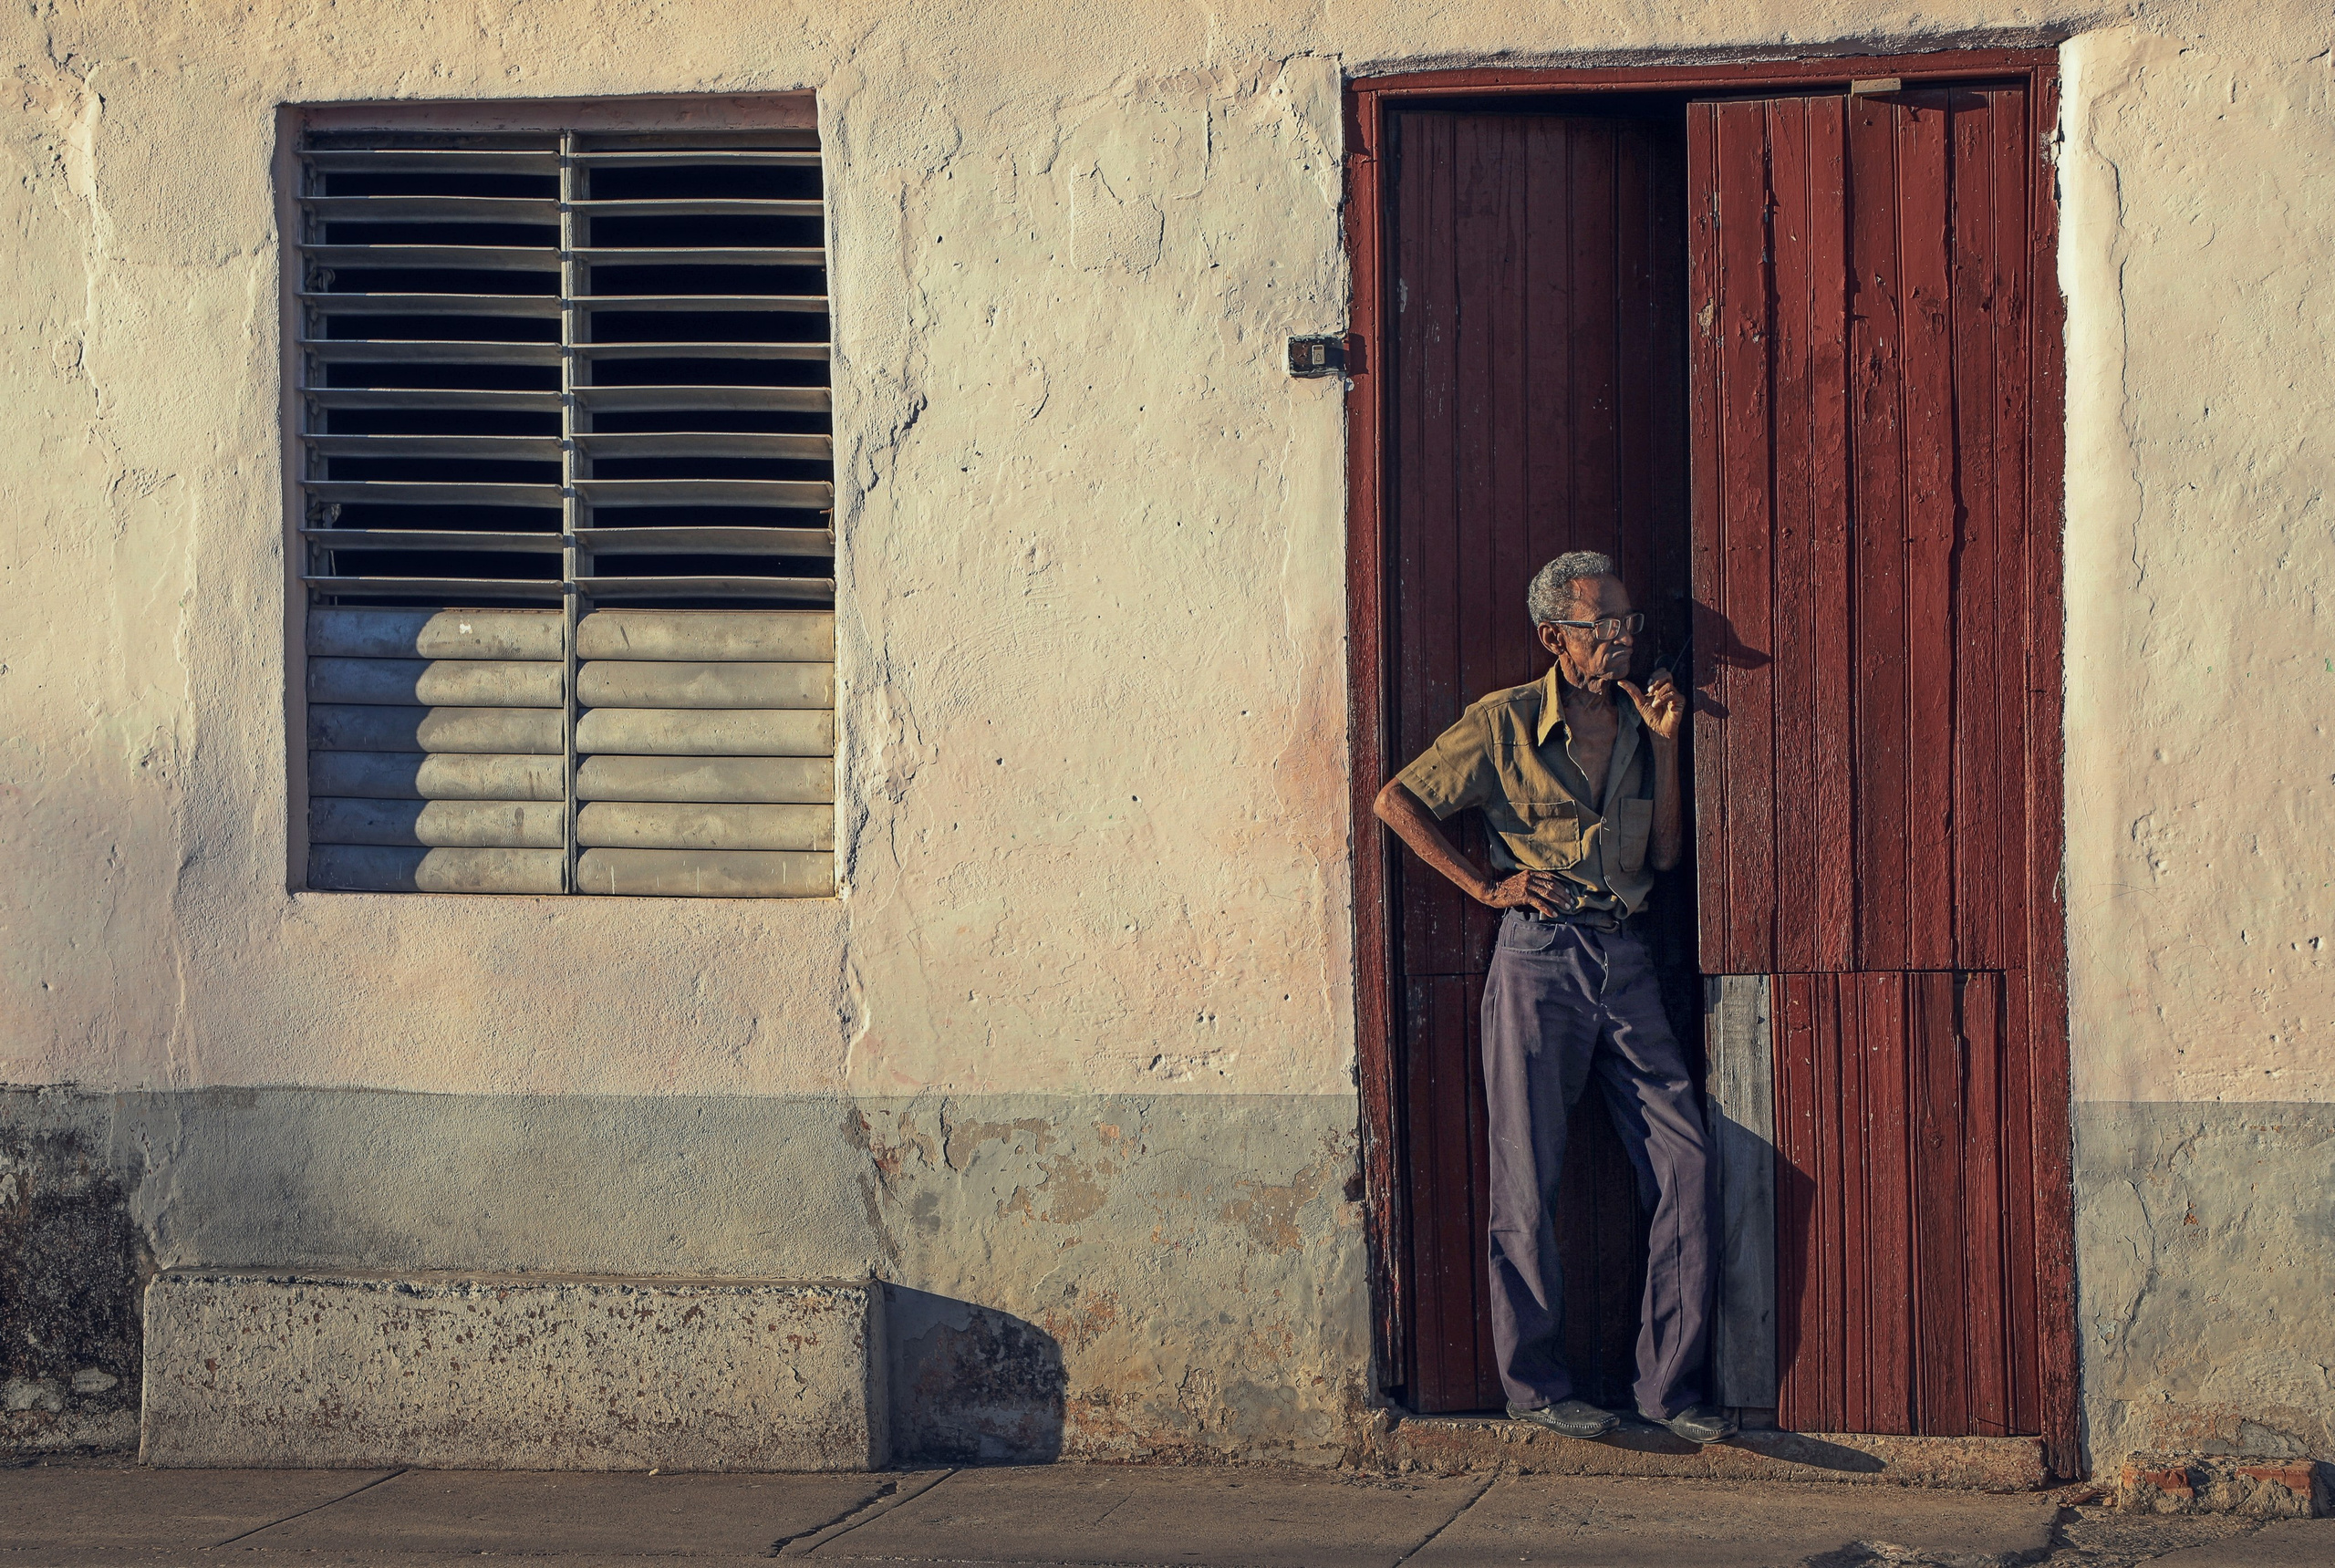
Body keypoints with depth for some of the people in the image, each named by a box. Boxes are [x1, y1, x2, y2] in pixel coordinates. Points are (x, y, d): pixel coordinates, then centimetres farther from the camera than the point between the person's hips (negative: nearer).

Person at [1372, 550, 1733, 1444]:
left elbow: (1665, 855, 9)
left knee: (1684, 1161, -5)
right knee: (1528, 1184, -2)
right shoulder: (1506, 725, -1)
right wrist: (1485, 884, -4)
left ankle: (1669, 1386, 1)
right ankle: (1534, 1386, 8)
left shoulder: (1636, 722, 13)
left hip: (1624, 959, 5)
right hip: (1540, 958, -5)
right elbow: (1397, 801, 0)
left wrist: (1664, 743, 1)